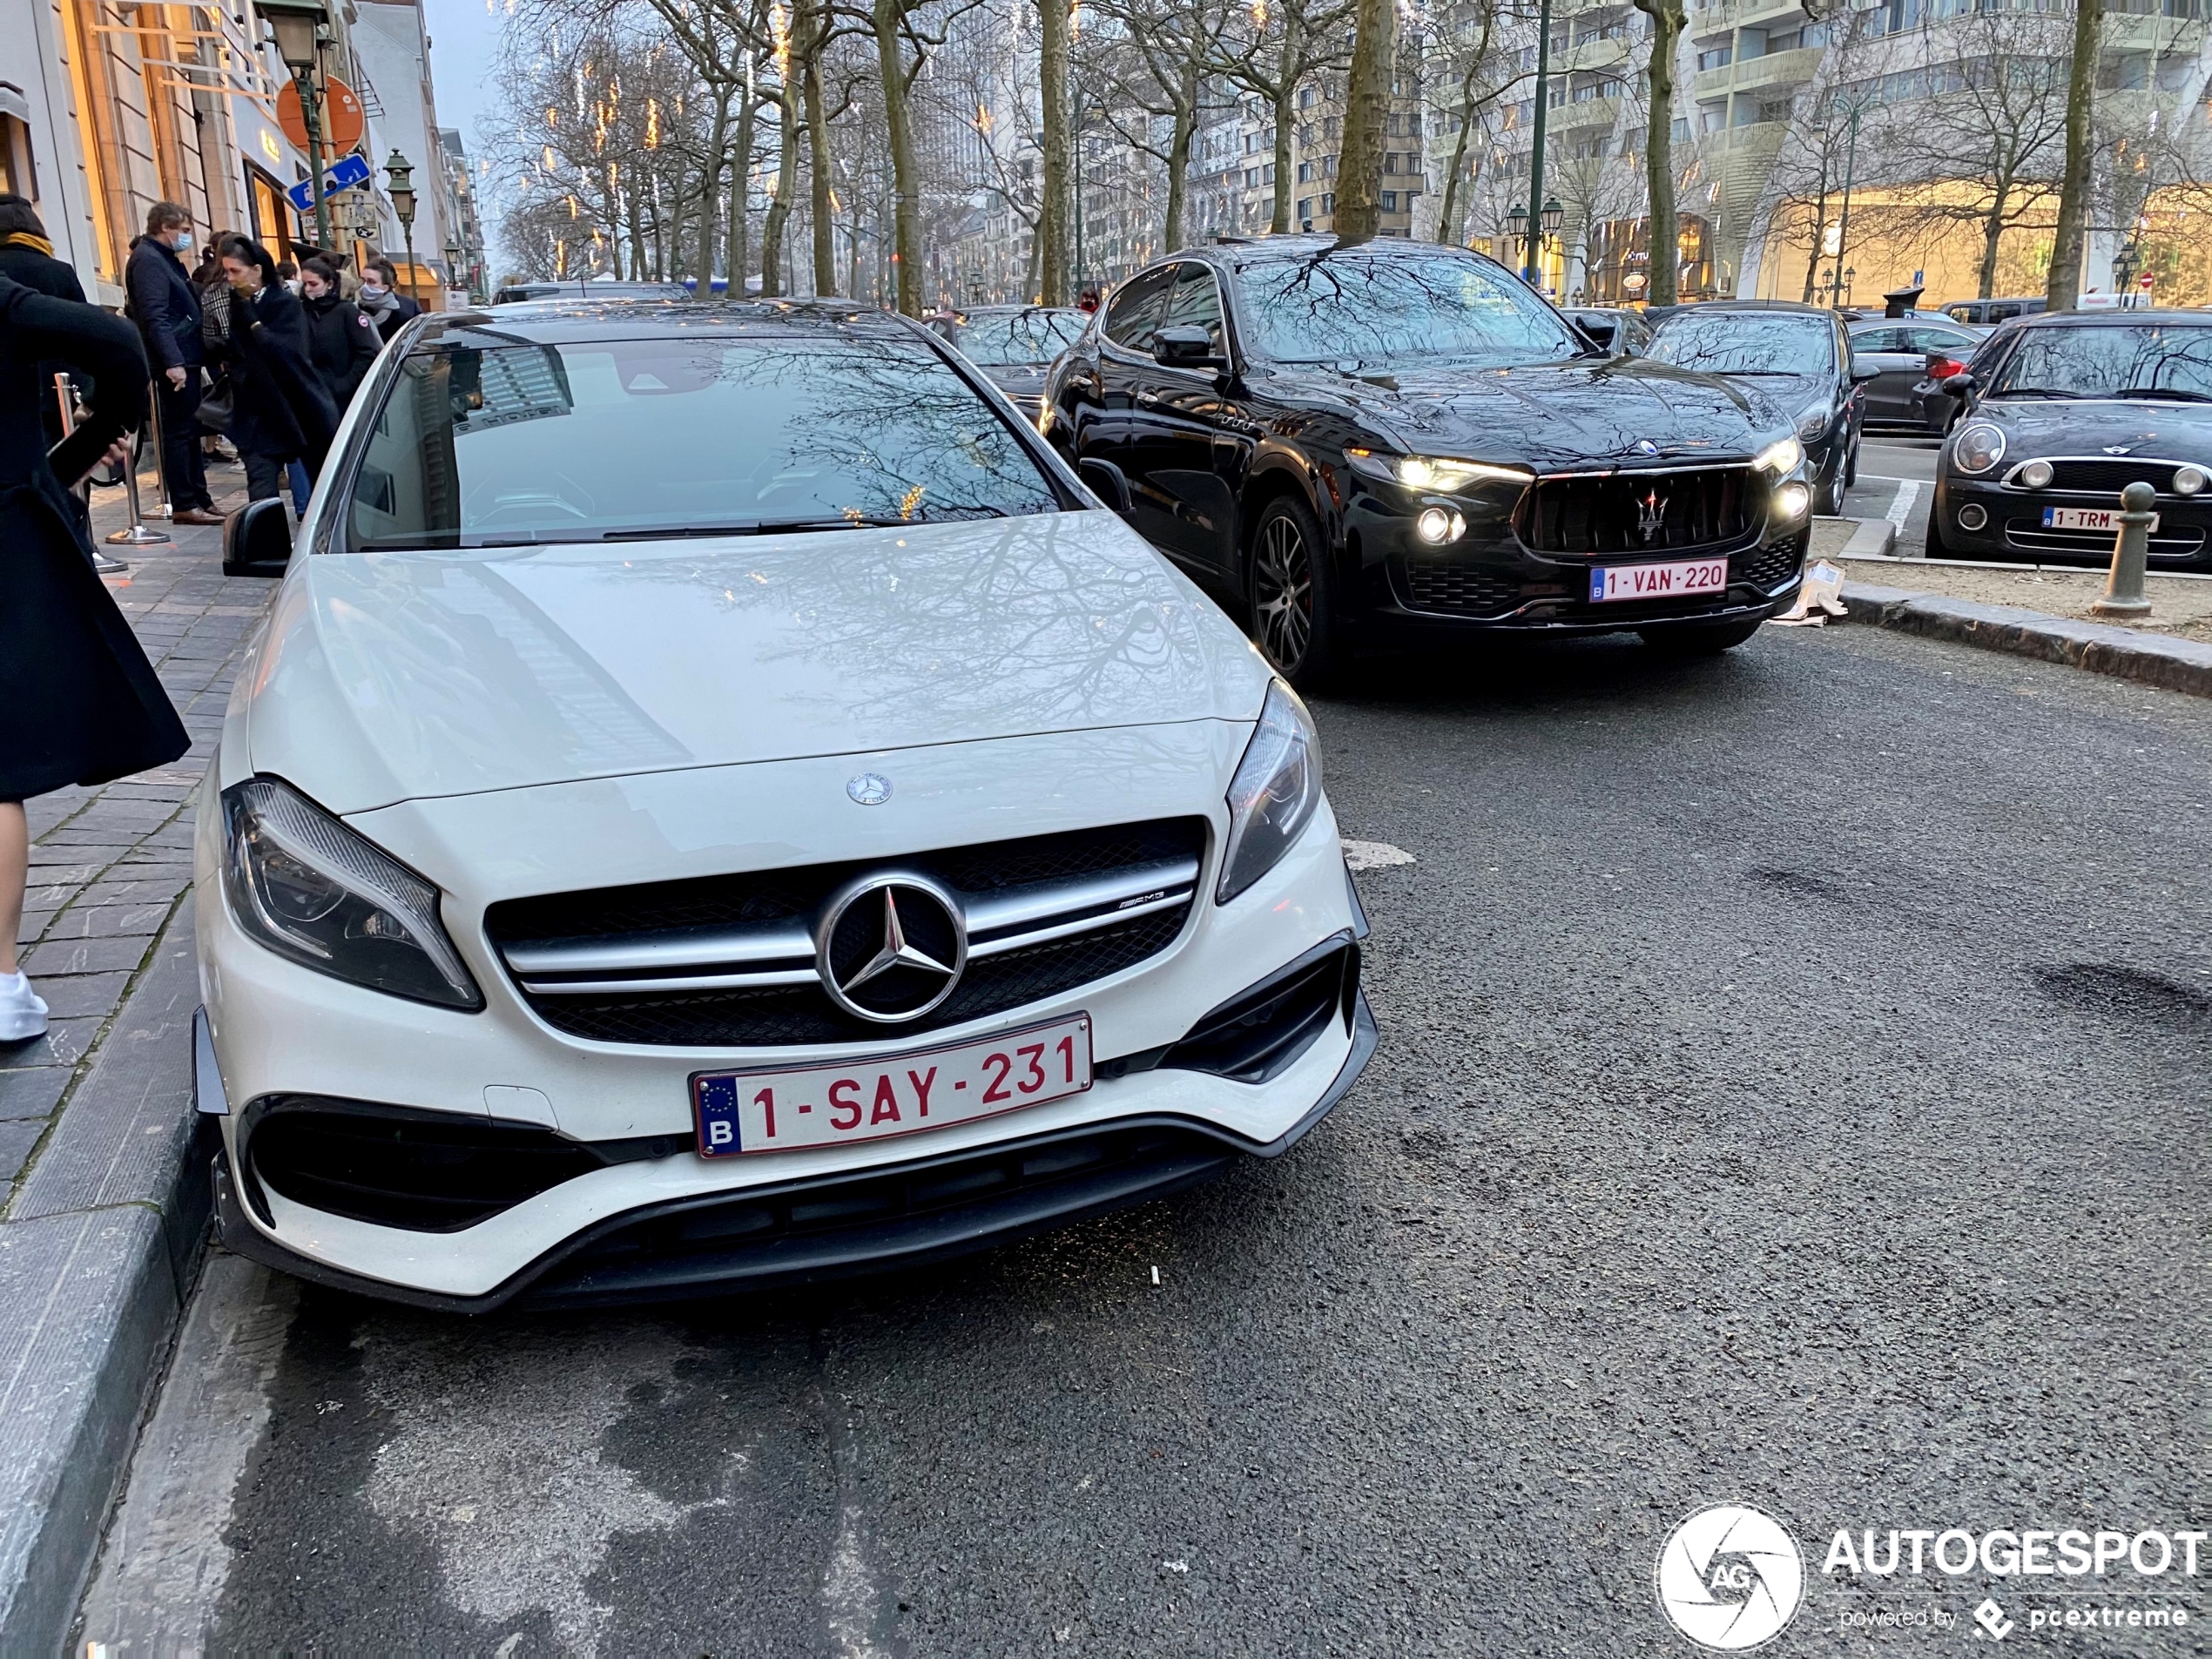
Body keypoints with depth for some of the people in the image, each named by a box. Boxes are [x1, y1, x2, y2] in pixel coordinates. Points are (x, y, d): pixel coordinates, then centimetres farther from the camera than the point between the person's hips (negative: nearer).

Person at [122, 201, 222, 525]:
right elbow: (155, 316, -21)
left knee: (190, 429, 14)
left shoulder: (164, 258, 19)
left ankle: (200, 498, 20)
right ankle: (184, 505, -5)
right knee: (179, 431, -7)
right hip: (174, 361, -10)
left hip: (185, 358, 10)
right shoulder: (148, 260, -12)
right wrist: (172, 361, -28)